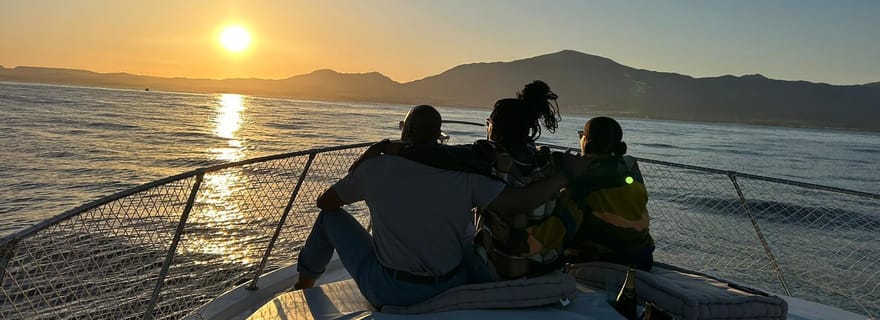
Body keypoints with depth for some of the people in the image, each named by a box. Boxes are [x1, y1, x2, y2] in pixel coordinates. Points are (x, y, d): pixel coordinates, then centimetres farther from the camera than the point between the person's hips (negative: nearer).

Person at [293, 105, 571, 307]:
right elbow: (521, 200, -18)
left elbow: (324, 203, 2)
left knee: (331, 217, 18)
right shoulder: (464, 175, -12)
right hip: (449, 290, 2)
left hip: (387, 292, -1)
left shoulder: (375, 168, -12)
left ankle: (304, 284, 36)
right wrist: (567, 175, -5)